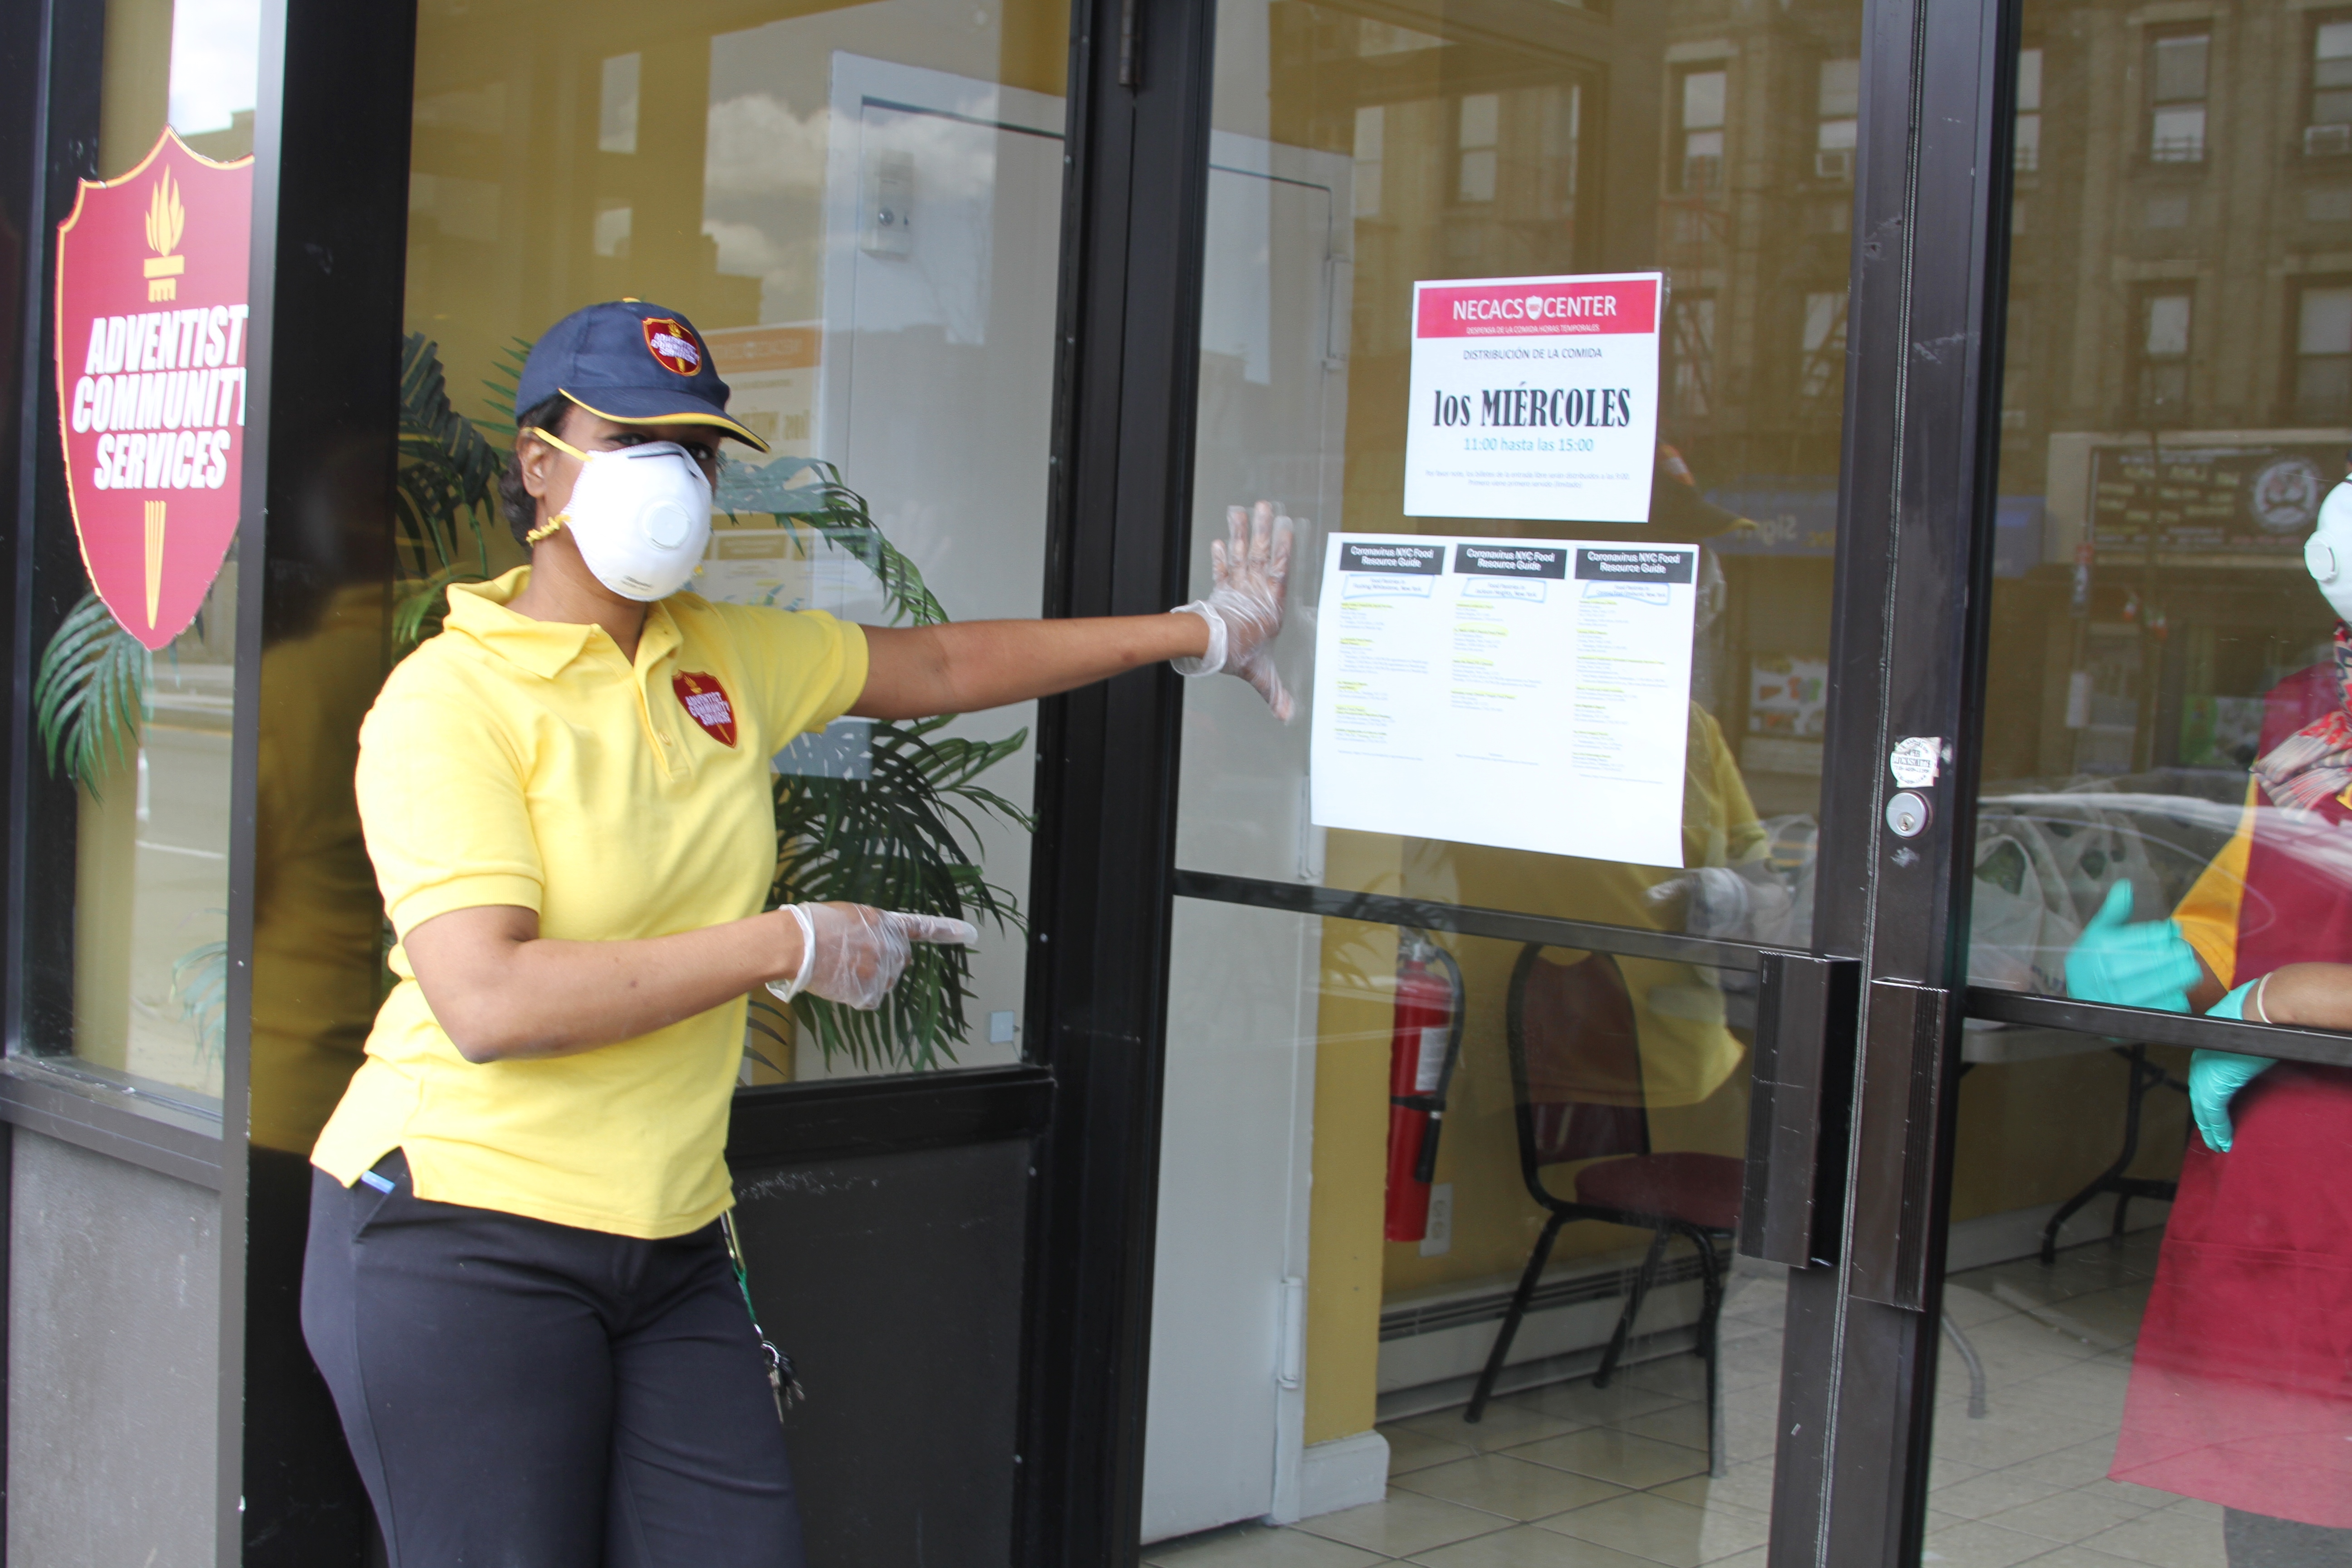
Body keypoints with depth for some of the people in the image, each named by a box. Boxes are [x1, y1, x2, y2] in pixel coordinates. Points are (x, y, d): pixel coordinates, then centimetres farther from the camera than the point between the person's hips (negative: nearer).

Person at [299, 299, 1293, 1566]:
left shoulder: (729, 660, 9)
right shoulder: (449, 699, -12)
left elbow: (945, 667, 23)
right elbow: (488, 1003, -23)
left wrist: (1201, 631, 25)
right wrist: (790, 948, -18)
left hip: (670, 1247, 6)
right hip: (466, 1245, -6)